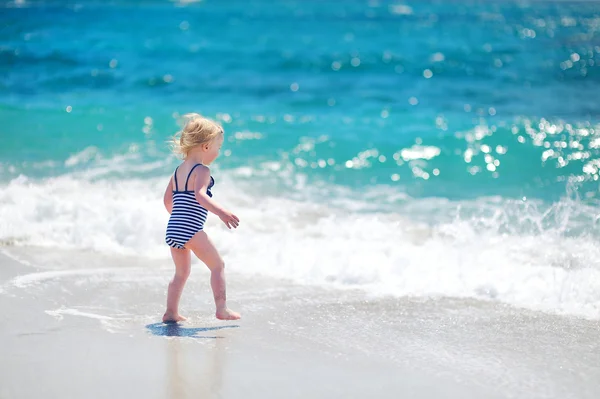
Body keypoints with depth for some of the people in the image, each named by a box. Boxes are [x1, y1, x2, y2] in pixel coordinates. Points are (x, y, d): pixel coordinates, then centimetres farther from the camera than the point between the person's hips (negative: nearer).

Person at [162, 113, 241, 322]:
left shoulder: (179, 170, 17)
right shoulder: (202, 170, -8)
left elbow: (168, 200, 23)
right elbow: (200, 196, -26)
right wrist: (221, 212, -36)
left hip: (172, 230, 8)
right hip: (191, 230, -8)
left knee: (182, 272, 19)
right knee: (218, 265, 2)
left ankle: (171, 312, 18)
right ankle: (221, 309, -3)